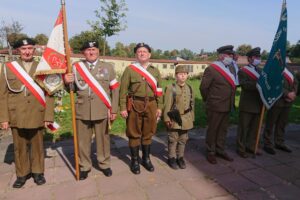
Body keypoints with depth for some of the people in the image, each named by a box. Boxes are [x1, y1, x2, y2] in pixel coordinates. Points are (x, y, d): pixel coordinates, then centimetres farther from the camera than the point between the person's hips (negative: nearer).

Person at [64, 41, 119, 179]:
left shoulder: (108, 67, 5)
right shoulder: (76, 67, 8)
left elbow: (115, 90, 3)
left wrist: (114, 110, -2)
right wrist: (67, 82, -11)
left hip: (102, 111, -1)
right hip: (82, 111, 1)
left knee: (103, 139, 11)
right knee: (83, 140, 10)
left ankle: (104, 164, 30)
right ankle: (84, 166, 28)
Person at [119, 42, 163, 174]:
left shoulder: (155, 71, 11)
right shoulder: (130, 69, -1)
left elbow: (159, 90, 11)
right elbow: (123, 90, -3)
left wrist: (159, 107, 6)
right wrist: (123, 108, -8)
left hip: (151, 105, 3)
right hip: (135, 105, -3)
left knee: (148, 133, 12)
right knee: (134, 134, 5)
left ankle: (146, 159, 30)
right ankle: (135, 161, 21)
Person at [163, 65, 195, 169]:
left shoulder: (189, 88, 7)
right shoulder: (171, 88, -8)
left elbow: (192, 104, 12)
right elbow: (167, 105, -8)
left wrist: (192, 118, 12)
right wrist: (167, 119, -10)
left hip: (186, 119, 4)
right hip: (174, 118, -4)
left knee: (183, 139, 14)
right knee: (173, 139, 7)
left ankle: (180, 157, 29)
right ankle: (172, 158, 22)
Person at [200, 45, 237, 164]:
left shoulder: (231, 68, 10)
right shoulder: (211, 69, -13)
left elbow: (233, 85, 15)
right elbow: (203, 87, -10)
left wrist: (231, 102, 12)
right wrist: (209, 101, 1)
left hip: (228, 106, 7)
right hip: (215, 107, -7)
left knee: (223, 130, 17)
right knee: (212, 130, 8)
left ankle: (220, 150, 34)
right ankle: (210, 152, 23)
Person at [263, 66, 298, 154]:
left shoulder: (287, 69, 14)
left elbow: (295, 82, 13)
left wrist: (293, 93, -4)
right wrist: (287, 93, -19)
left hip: (287, 101, 7)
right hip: (275, 101, -7)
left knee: (283, 123, 15)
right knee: (270, 123, 3)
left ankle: (280, 143, 28)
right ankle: (268, 144, 14)